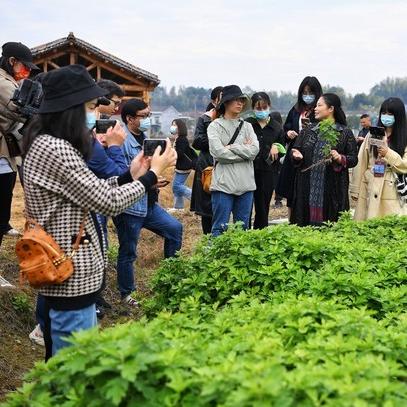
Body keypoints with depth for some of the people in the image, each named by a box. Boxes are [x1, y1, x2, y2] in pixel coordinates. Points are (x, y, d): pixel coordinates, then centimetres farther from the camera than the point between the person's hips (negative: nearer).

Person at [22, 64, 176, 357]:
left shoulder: (44, 143, 9)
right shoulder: (56, 150, -22)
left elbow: (91, 192, 11)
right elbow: (109, 202, -19)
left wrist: (131, 175, 8)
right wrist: (153, 173, -7)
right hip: (71, 277, -10)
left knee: (61, 363, 23)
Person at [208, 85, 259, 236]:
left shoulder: (247, 126, 13)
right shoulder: (215, 126, 2)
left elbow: (254, 150, -2)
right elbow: (218, 152, -13)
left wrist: (231, 147, -8)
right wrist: (244, 150, -5)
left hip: (246, 184, 4)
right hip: (223, 184, -4)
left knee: (243, 228, 11)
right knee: (220, 229, -2)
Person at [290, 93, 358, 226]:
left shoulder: (345, 133, 2)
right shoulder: (308, 130, 14)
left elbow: (354, 159, 1)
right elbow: (294, 150, 15)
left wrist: (340, 159, -18)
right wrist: (296, 155, -7)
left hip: (332, 189, -3)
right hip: (307, 187, 3)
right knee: (306, 222, 1)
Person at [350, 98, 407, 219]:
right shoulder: (372, 135, 9)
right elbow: (361, 163, 6)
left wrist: (388, 153, -13)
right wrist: (355, 190, 2)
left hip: (393, 192, -2)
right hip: (370, 190, 2)